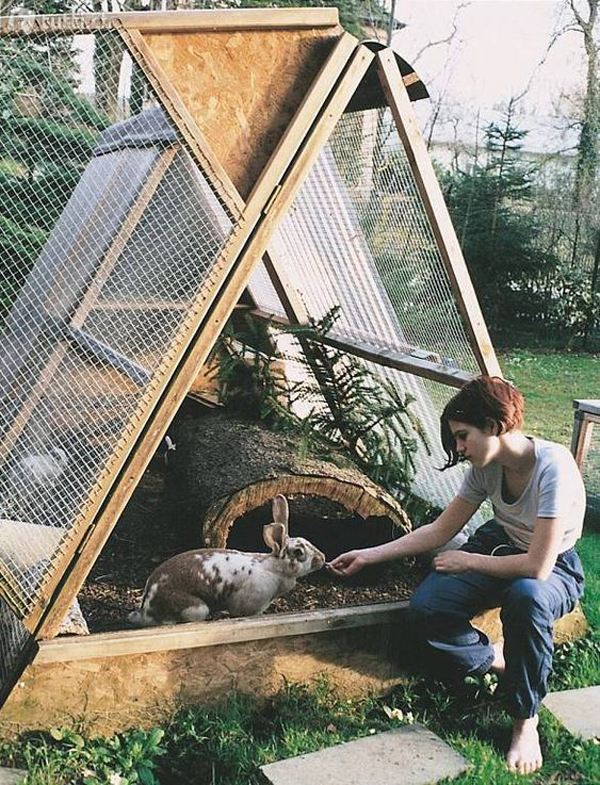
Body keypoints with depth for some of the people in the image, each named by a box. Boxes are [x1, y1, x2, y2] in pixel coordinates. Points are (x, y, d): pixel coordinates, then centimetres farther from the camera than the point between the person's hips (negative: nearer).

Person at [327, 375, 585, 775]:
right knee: (425, 609, -22)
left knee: (526, 597, -42)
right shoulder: (486, 466, -11)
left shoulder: (553, 467, -31)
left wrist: (468, 561, -19)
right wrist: (369, 556, -4)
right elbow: (439, 532, -1)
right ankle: (494, 658, 7)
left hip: (554, 567, -5)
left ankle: (526, 721, -18)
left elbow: (538, 565, -33)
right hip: (499, 546, 5)